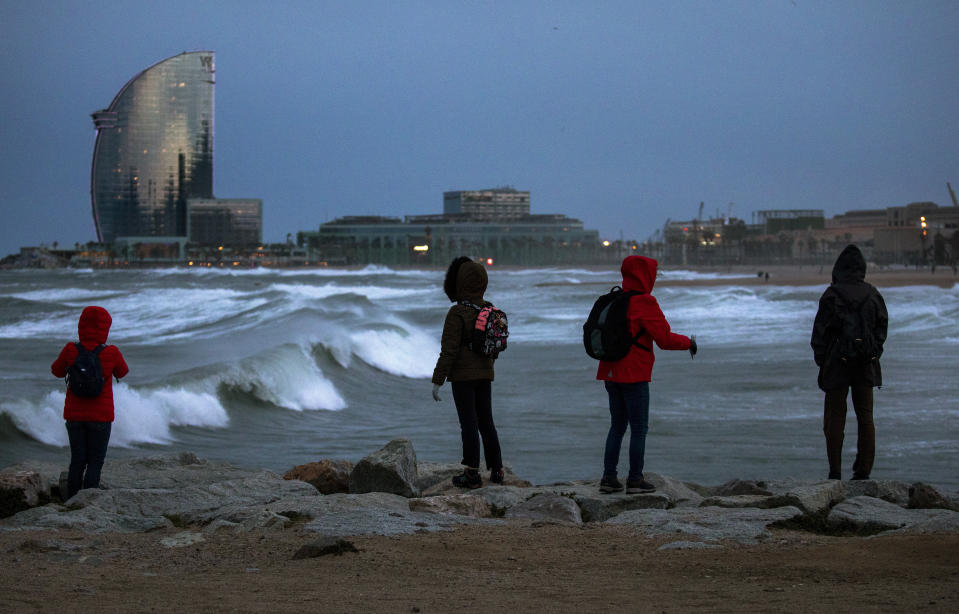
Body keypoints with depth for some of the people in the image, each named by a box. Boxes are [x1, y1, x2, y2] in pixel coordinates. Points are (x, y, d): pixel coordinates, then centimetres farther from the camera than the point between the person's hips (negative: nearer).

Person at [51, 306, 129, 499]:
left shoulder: (70, 351, -11)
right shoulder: (111, 353, -14)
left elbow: (57, 371, 8)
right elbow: (122, 372, 7)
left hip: (74, 416, 2)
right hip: (100, 417, -2)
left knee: (77, 462, 13)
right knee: (95, 463, 5)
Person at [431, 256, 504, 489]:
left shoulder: (457, 313, -17)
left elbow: (449, 350, -18)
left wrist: (437, 381, -14)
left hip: (463, 375, -6)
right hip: (485, 374, 6)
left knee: (469, 423, -2)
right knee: (486, 421, 14)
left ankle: (472, 474, 1)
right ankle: (496, 470, 17)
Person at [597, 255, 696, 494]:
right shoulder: (645, 303, -13)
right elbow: (665, 339, -15)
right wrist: (688, 343, 1)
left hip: (611, 374, 7)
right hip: (634, 376, -7)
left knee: (617, 427, 14)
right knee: (639, 428, 1)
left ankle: (609, 478, 11)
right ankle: (635, 479, 1)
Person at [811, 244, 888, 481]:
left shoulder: (832, 294, -10)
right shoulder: (872, 294, 1)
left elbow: (821, 328, -9)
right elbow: (882, 325, 5)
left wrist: (819, 356, 0)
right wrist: (874, 352, 13)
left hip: (837, 363, -3)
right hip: (866, 364, 3)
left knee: (835, 417, 3)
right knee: (865, 416, 9)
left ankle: (835, 472, 1)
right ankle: (864, 470, 6)